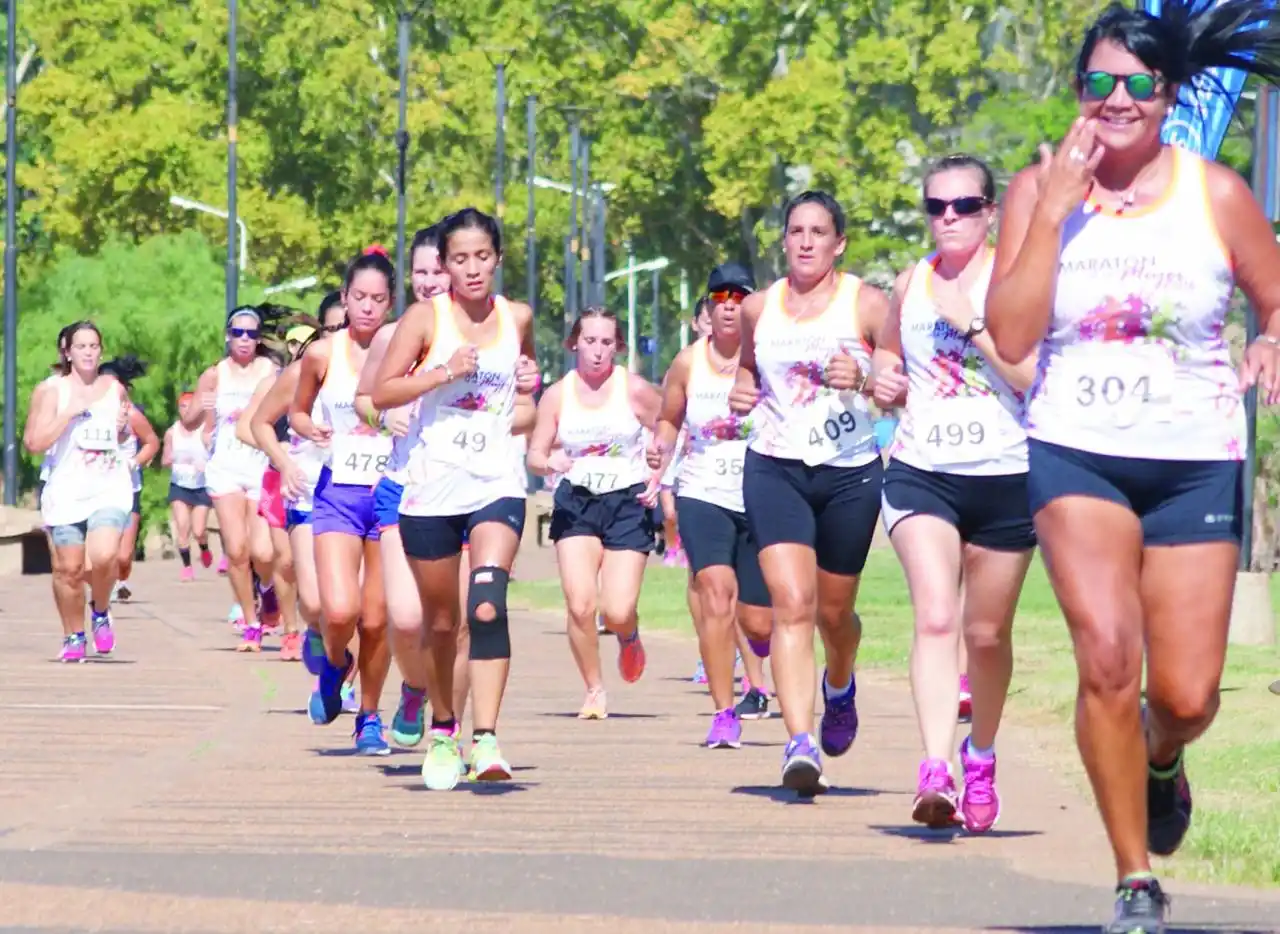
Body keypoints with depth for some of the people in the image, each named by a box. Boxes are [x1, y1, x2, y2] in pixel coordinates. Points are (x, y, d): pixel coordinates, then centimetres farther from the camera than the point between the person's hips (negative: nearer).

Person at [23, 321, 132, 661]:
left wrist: (125, 425, 5)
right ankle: (73, 637, 20)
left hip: (110, 488, 1)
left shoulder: (115, 388, 11)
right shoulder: (50, 390, -1)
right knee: (69, 568, 1)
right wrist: (69, 413, -17)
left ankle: (101, 611, 8)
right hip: (66, 490, -1)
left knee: (104, 556, -20)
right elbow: (34, 442, -10)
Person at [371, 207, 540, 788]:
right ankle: (442, 733, 33)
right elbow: (380, 394, -6)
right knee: (440, 620, 11)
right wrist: (444, 372, -17)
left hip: (497, 484, 0)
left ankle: (486, 739, -30)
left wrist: (531, 382, 5)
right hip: (431, 488, 0)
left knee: (488, 605, -22)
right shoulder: (426, 318, -2)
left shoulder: (517, 318, 8)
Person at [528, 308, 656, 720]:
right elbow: (534, 455, 5)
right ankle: (594, 691, 5)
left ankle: (629, 636, 30)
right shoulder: (557, 395, 2)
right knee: (579, 606, -15)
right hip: (576, 503, 1)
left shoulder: (635, 389, -3)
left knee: (617, 612, -10)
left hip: (628, 502, -1)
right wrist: (549, 462, -17)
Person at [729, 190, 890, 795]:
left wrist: (864, 381, -22)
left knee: (833, 611, 13)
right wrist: (741, 389, 3)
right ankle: (800, 742, -25)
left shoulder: (867, 304, -2)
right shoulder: (758, 309, 7)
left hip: (851, 472, -1)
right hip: (774, 468, 1)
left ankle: (839, 685, 49)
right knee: (791, 604, -16)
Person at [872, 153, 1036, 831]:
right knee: (935, 619, -19)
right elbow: (887, 354, 26)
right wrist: (883, 383, 3)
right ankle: (936, 770, -29)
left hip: (1004, 477, -1)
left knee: (987, 635, 12)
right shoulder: (910, 285, 8)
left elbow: (1035, 379, -14)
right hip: (921, 472, 1)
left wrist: (970, 323, -19)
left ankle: (980, 756, 37)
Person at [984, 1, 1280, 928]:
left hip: (1196, 460, 0)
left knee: (1186, 697, -1)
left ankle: (1161, 759, 40)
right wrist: (1056, 210, -16)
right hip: (1077, 452, 0)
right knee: (1107, 655, -21)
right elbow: (1010, 337, -9)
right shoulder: (1040, 187, -1)